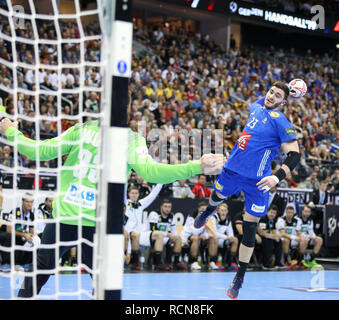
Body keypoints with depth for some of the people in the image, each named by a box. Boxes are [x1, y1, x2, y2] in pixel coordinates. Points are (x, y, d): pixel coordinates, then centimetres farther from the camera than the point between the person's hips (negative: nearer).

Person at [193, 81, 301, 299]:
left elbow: (295, 155, -21)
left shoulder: (280, 121, -13)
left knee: (249, 229, 0)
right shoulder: (256, 107, 5)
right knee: (218, 196, 31)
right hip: (233, 168, 6)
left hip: (256, 181, -5)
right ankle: (208, 212, 70)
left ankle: (239, 278, 13)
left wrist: (277, 177, -33)